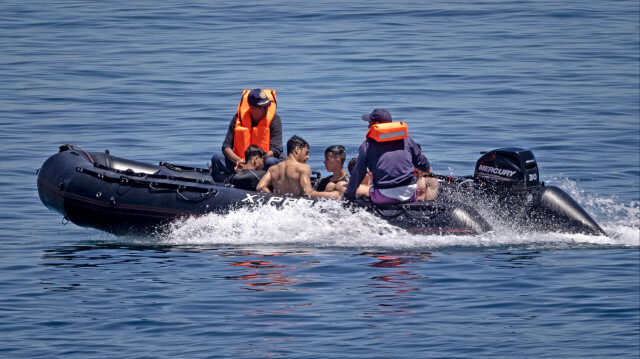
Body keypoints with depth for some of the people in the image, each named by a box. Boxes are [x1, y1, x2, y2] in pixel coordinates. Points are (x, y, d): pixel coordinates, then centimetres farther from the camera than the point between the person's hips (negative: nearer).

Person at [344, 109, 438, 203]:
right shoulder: (405, 139, 14)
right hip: (410, 194, 2)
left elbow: (358, 173, 5)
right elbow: (422, 162, 21)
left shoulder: (367, 145, 7)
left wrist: (349, 194, 19)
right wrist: (426, 170, 46)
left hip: (383, 198, -2)